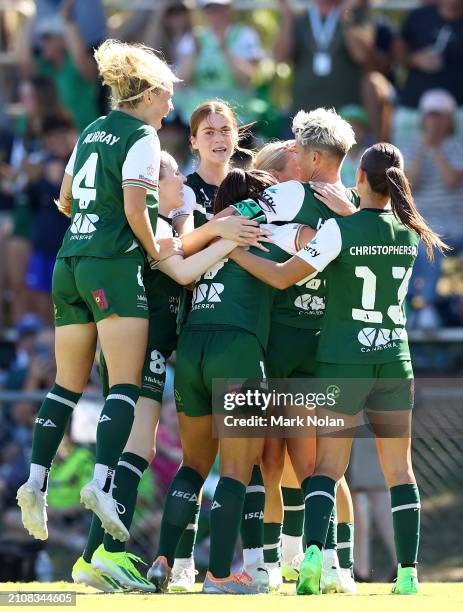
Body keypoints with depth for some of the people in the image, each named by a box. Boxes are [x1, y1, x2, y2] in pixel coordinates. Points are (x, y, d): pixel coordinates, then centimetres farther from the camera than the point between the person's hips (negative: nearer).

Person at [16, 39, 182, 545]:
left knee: (67, 386, 11)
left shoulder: (92, 132, 18)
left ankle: (35, 481, 4)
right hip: (115, 265, -8)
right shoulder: (141, 137, -5)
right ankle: (102, 484, -23)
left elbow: (66, 200, 23)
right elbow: (134, 207, -14)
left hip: (70, 263, 8)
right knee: (125, 385, -10)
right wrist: (156, 251, -1)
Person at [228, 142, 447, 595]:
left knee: (328, 466, 1)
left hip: (342, 362, -3)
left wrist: (232, 250, -4)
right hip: (395, 360, 3)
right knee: (399, 469, 7)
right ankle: (408, 572, 3)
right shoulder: (411, 234, 2)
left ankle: (313, 552, -20)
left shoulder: (340, 229, -12)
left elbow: (283, 276, -14)